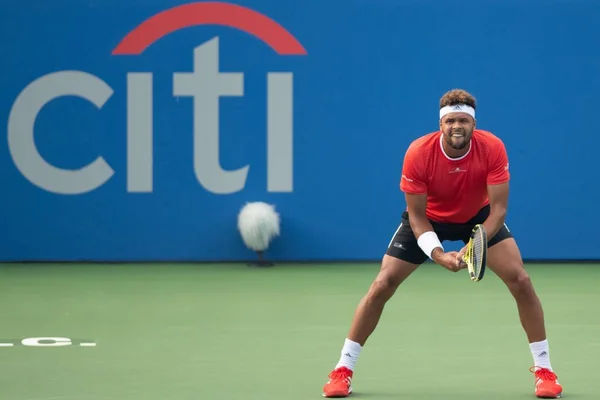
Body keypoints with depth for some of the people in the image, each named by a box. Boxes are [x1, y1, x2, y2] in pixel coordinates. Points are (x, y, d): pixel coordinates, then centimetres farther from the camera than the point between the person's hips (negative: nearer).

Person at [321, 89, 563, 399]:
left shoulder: (492, 148, -30)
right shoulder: (418, 153, -31)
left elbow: (498, 208, -27)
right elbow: (416, 215, -22)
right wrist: (437, 253, -36)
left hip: (479, 217, 1)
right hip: (429, 219, 0)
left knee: (520, 280, -15)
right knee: (382, 285, -9)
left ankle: (543, 368, 0)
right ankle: (344, 369, 3)